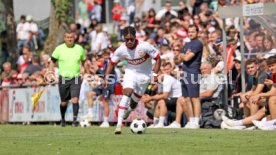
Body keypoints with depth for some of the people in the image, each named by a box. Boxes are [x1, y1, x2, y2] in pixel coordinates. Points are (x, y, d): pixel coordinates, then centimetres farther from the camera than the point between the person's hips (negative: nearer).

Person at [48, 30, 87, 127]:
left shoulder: (79, 49, 2)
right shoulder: (59, 49, -1)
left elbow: (84, 61, 16)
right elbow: (53, 61, 7)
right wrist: (50, 74, -2)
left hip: (75, 79, 0)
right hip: (63, 78, 0)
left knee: (75, 99, -18)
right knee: (63, 102, 9)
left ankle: (75, 119, -14)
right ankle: (63, 119, 32)